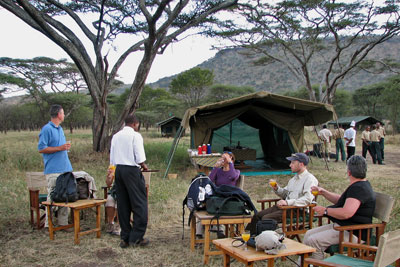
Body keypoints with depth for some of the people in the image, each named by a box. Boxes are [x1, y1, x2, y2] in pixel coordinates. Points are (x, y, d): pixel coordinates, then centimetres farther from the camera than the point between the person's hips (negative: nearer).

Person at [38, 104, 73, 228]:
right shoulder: (47, 129, -9)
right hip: (53, 170, -8)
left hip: (65, 168, 8)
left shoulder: (60, 129, 18)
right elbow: (41, 148, -14)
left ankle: (63, 223, 16)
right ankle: (48, 225, 3)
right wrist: (60, 148, -17)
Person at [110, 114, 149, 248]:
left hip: (118, 170, 7)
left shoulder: (115, 136, 13)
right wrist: (144, 166, 6)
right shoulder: (135, 136, -7)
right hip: (132, 170, -7)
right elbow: (140, 158, -13)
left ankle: (125, 238, 16)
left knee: (123, 205, 11)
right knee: (139, 203, 2)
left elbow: (112, 160, 13)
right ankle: (136, 237, 3)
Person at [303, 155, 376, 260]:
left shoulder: (359, 189, -22)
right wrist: (323, 192, 19)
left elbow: (346, 213, -34)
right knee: (308, 234, 7)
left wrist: (325, 210, -19)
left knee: (312, 241, -24)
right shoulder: (359, 186, 16)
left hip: (353, 233, -11)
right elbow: (340, 200, 30)